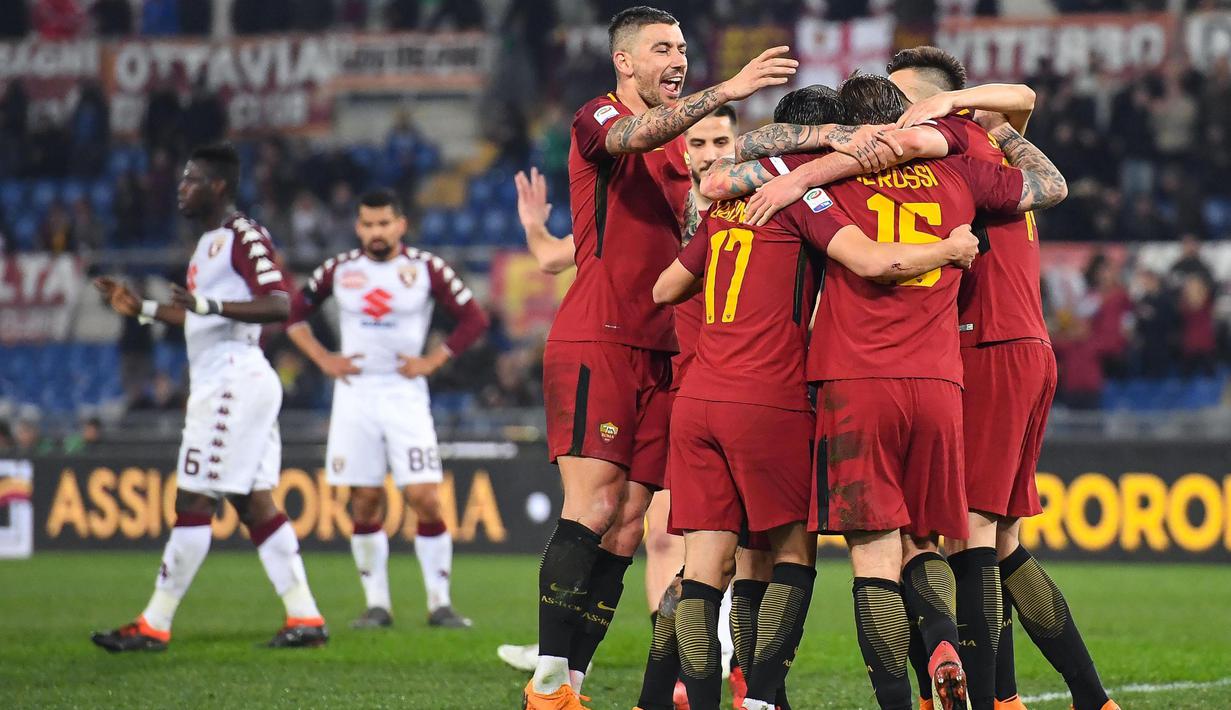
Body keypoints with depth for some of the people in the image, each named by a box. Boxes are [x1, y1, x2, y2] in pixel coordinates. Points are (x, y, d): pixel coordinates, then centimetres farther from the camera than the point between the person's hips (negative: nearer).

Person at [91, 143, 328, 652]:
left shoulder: (244, 236, -12)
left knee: (193, 501, -7)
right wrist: (141, 309, 28)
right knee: (254, 504, 7)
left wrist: (209, 304, -33)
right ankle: (304, 617, 6)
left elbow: (278, 306, -23)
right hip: (221, 382, 11)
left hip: (234, 378, -11)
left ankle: (154, 626, -5)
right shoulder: (210, 241, 20)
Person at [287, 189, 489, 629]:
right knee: (364, 502, 2)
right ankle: (377, 604, 10)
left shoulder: (426, 269, 0)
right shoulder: (339, 270, 6)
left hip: (405, 394, -2)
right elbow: (294, 313, 16)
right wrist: (323, 359, 5)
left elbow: (474, 319, 2)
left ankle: (439, 603, -1)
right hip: (354, 394, 2)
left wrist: (432, 361, -5)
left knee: (424, 498, -9)